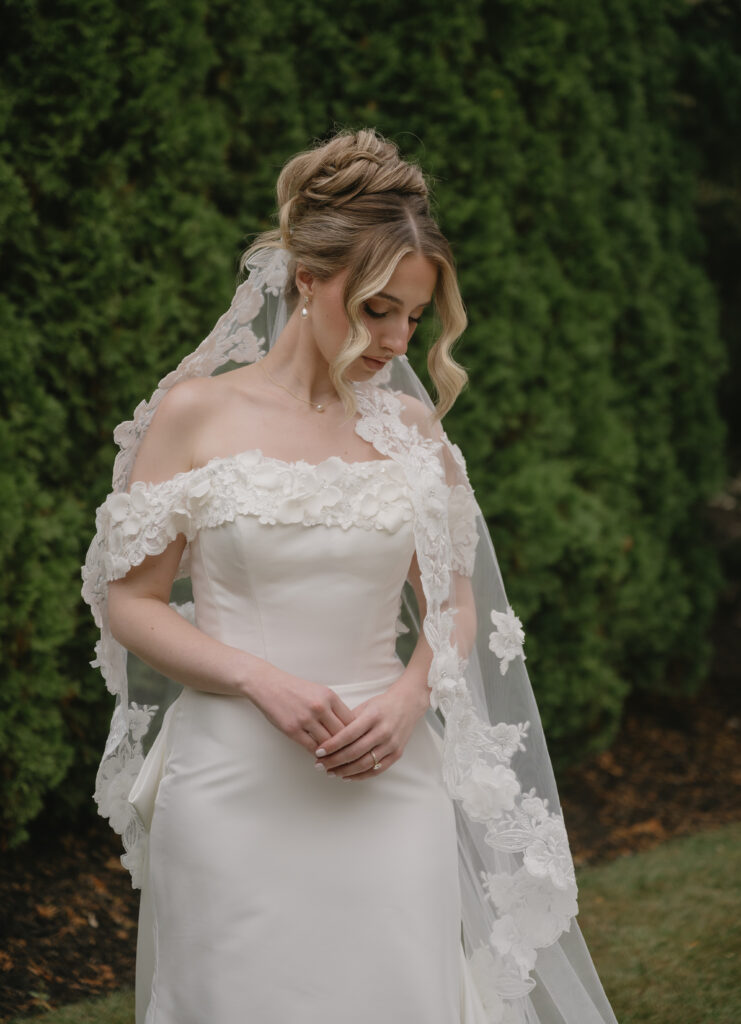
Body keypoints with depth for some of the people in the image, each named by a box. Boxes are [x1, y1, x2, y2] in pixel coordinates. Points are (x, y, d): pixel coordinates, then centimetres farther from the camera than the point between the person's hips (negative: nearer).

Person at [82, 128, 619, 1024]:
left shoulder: (411, 427, 7)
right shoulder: (196, 411, -2)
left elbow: (454, 605, 13)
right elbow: (128, 602, 0)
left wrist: (409, 698, -7)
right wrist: (262, 681, -13)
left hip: (389, 783, 2)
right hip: (232, 786, -2)